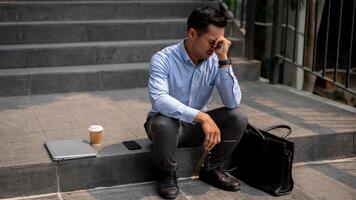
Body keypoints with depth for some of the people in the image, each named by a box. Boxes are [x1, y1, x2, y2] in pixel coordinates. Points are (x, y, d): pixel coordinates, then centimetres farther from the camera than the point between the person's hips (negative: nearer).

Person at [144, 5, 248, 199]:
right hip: (168, 123, -4)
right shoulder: (163, 59, -22)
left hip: (197, 124, 4)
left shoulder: (215, 61, -10)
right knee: (163, 123, -39)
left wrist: (223, 59, -27)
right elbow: (158, 99, -39)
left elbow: (233, 102, -20)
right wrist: (201, 116, -47)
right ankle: (167, 174, -8)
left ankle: (211, 169, 4)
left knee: (238, 117, -18)